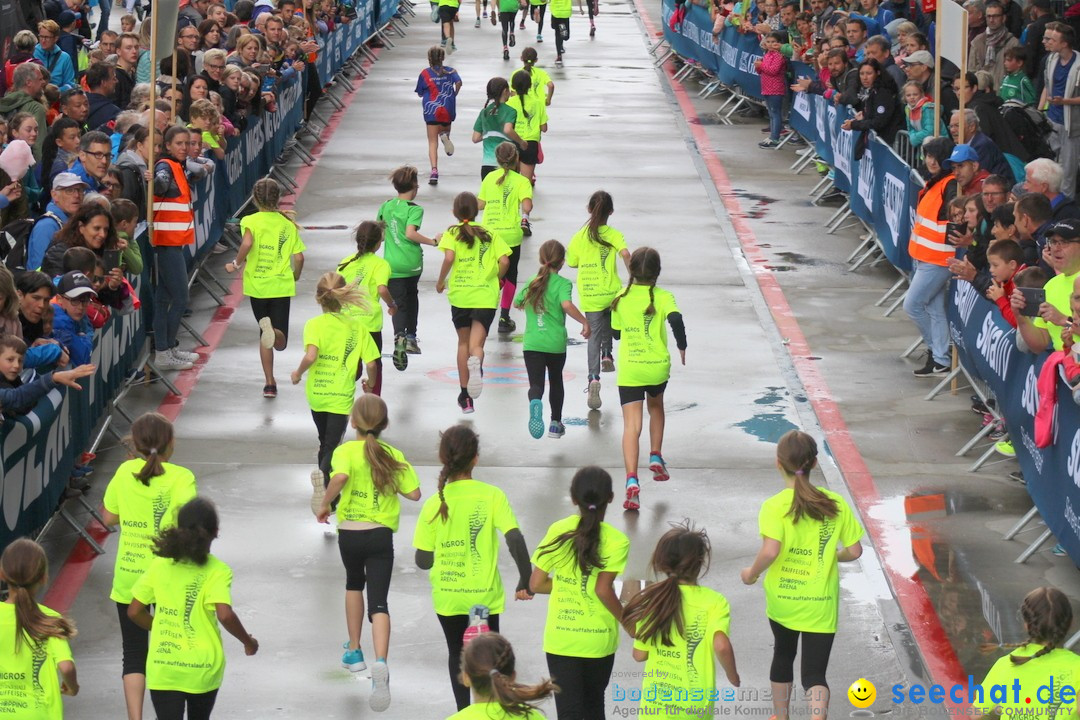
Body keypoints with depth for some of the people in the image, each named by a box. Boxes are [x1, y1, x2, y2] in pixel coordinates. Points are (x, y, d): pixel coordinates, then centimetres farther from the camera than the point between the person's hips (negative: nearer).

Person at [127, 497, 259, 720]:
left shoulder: (159, 565, -1)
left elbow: (134, 612, 2)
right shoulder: (217, 571, -11)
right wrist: (248, 641, -7)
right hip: (202, 668, -1)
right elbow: (225, 615, -25)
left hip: (163, 667, 1)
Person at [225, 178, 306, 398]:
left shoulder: (250, 221, -3)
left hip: (257, 286, 0)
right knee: (280, 343, 0)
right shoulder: (288, 224, 4)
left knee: (265, 338, 17)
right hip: (282, 286, 0)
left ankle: (270, 383, 9)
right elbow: (299, 257, 1)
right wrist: (295, 277, 20)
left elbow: (247, 243, -23)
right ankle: (273, 330, -34)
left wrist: (236, 264, -7)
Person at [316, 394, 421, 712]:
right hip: (381, 536, 0)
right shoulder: (394, 455, 2)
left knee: (354, 584, 29)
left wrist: (324, 504, -12)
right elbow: (414, 493, 2)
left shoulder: (345, 451, -6)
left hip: (349, 533, 0)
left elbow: (340, 476, -27)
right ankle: (380, 663, -28)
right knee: (378, 603, -5)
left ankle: (354, 652, 39)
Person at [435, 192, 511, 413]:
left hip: (459, 295, 0)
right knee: (476, 344, 0)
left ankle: (465, 395, 20)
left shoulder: (452, 233, 1)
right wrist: (495, 280, 14)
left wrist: (440, 281, -1)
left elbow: (449, 258, -15)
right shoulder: (489, 234, 7)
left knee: (463, 343, 17)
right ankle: (476, 363, -40)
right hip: (486, 297, 0)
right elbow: (504, 261, -3)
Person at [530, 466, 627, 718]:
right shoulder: (616, 541, -11)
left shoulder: (558, 531, -4)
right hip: (599, 639, 0)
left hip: (560, 638, 0)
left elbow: (536, 584, -2)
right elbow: (603, 590, -19)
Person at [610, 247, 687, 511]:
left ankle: (632, 480, -20)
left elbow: (616, 333, 11)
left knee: (631, 426, -5)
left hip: (628, 370, 0)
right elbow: (676, 319, -24)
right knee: (656, 406, 32)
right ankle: (656, 456, 25)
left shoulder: (621, 298, 2)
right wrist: (682, 346, -11)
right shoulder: (663, 297, -6)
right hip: (658, 367, 0)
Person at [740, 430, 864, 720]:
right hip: (821, 606, 0)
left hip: (782, 599, 0)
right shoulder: (835, 504, -6)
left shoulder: (774, 506, -15)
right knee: (814, 673, 3)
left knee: (783, 656, 26)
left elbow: (770, 551, -27)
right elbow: (854, 551, -3)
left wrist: (751, 573, -8)